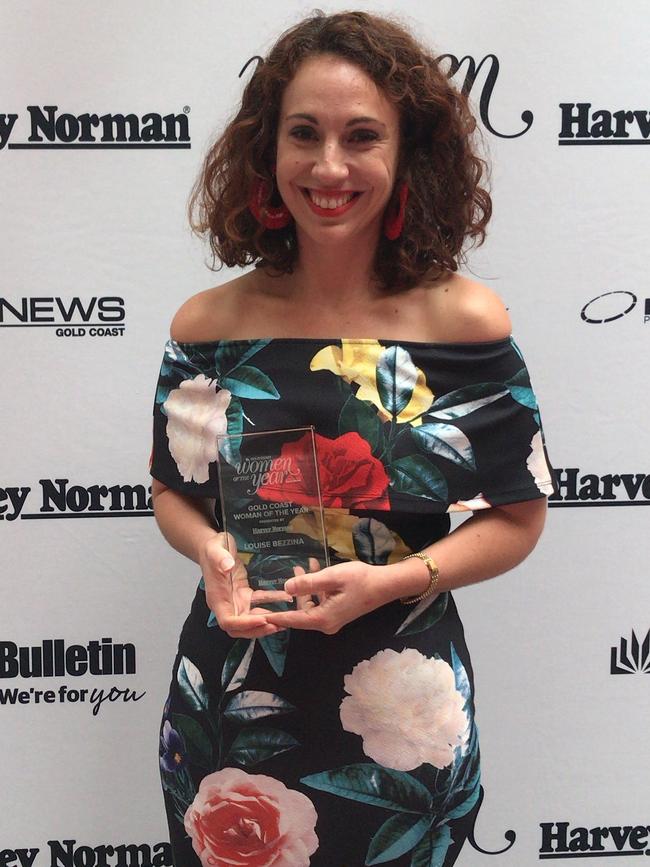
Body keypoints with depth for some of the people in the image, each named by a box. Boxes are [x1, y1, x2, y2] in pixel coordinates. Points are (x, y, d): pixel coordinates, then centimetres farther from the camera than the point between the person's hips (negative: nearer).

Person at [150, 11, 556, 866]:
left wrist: (387, 582, -19)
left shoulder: (466, 322, -11)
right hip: (228, 707, 2)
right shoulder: (208, 326, -6)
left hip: (403, 721, -1)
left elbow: (517, 517, -5)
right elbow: (174, 492, 6)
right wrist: (212, 553, -15)